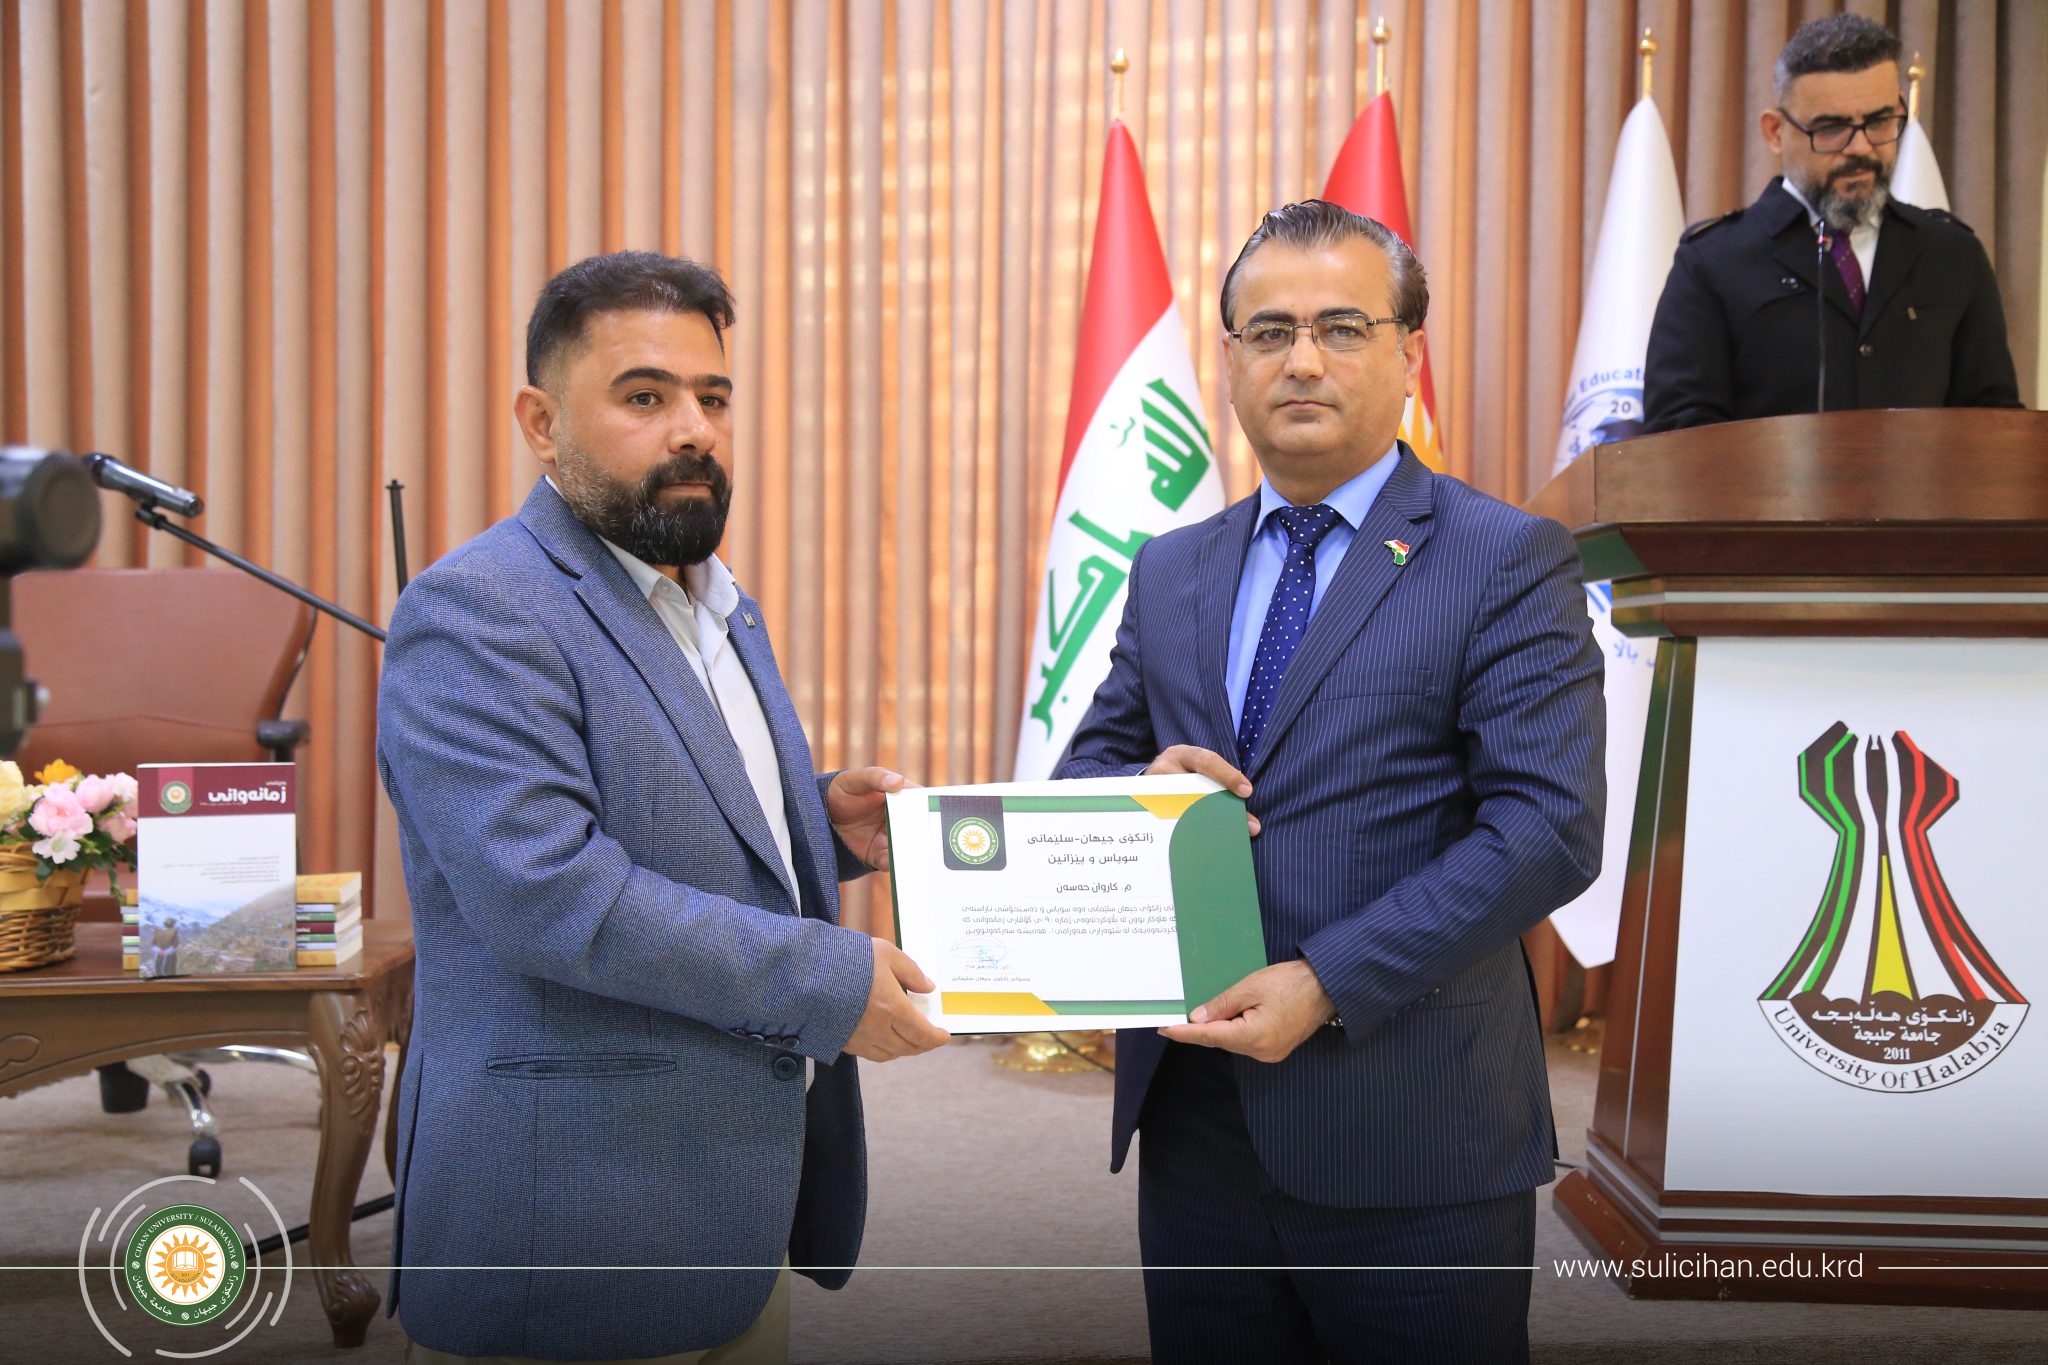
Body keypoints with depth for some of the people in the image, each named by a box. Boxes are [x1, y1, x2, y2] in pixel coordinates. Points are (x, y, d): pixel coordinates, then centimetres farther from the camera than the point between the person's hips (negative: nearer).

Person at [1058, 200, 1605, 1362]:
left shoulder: (1509, 561, -5)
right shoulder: (1169, 572, 12)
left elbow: (1549, 827, -14)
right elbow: (1082, 777, 15)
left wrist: (1329, 981, -20)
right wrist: (1144, 788, -9)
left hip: (1410, 1143, -4)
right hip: (1195, 1127, 5)